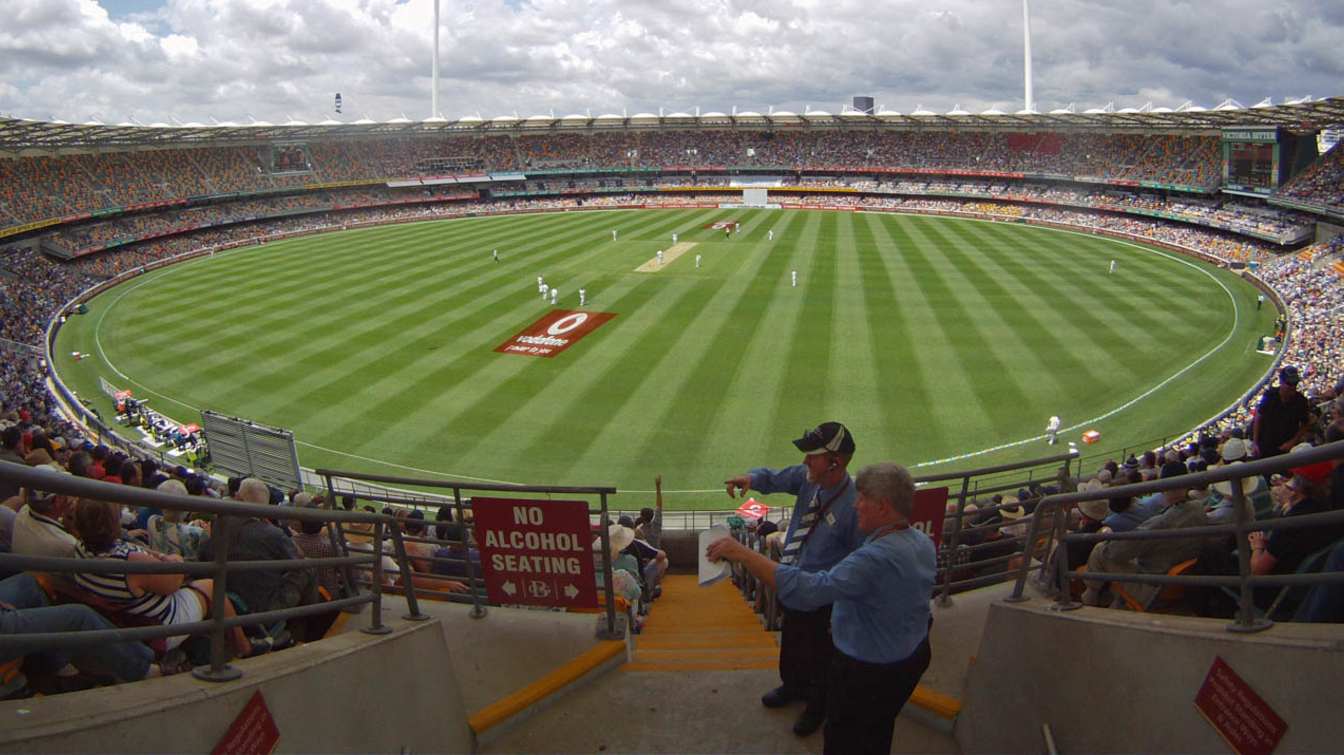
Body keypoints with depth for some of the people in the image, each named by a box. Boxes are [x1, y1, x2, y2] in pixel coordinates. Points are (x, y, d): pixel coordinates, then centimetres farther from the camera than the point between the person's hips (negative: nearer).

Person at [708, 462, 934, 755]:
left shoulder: (876, 559, -37)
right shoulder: (923, 542, -6)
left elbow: (806, 589, -45)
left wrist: (743, 554, -44)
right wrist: (847, 618, 12)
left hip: (868, 673, -8)